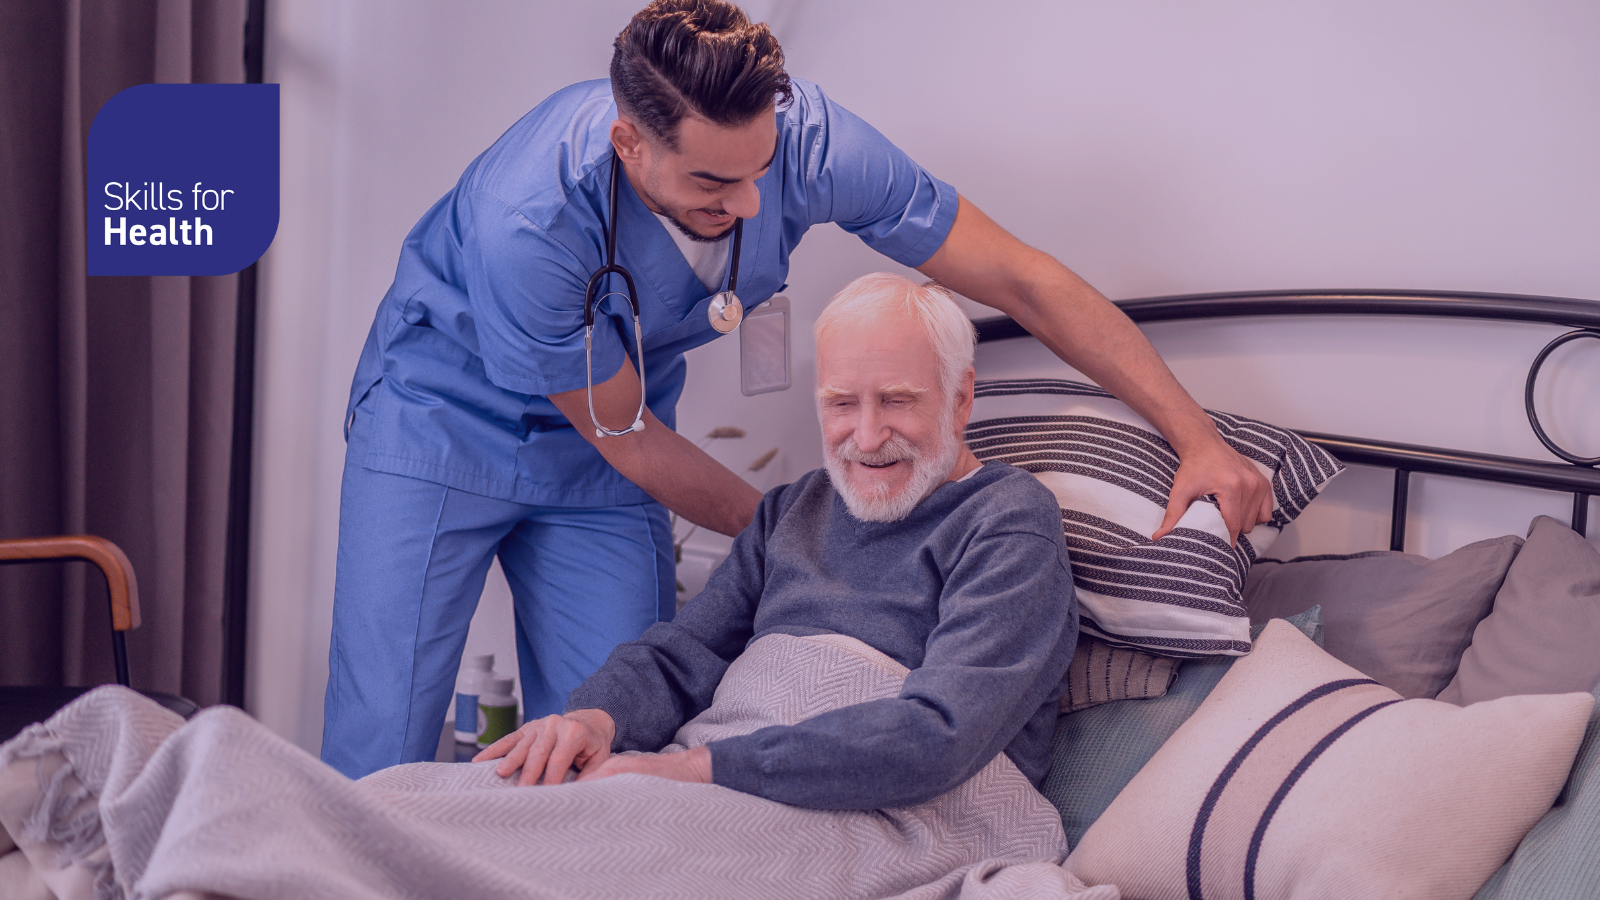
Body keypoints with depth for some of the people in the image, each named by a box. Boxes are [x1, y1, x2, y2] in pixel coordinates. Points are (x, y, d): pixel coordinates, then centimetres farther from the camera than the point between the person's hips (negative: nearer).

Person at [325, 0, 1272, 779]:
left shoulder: (803, 136, -26)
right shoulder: (527, 224, -35)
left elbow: (1025, 281, -20)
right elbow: (626, 437, -20)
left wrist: (1198, 435, -20)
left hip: (591, 467, 3)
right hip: (444, 419, -3)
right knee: (379, 757, -9)